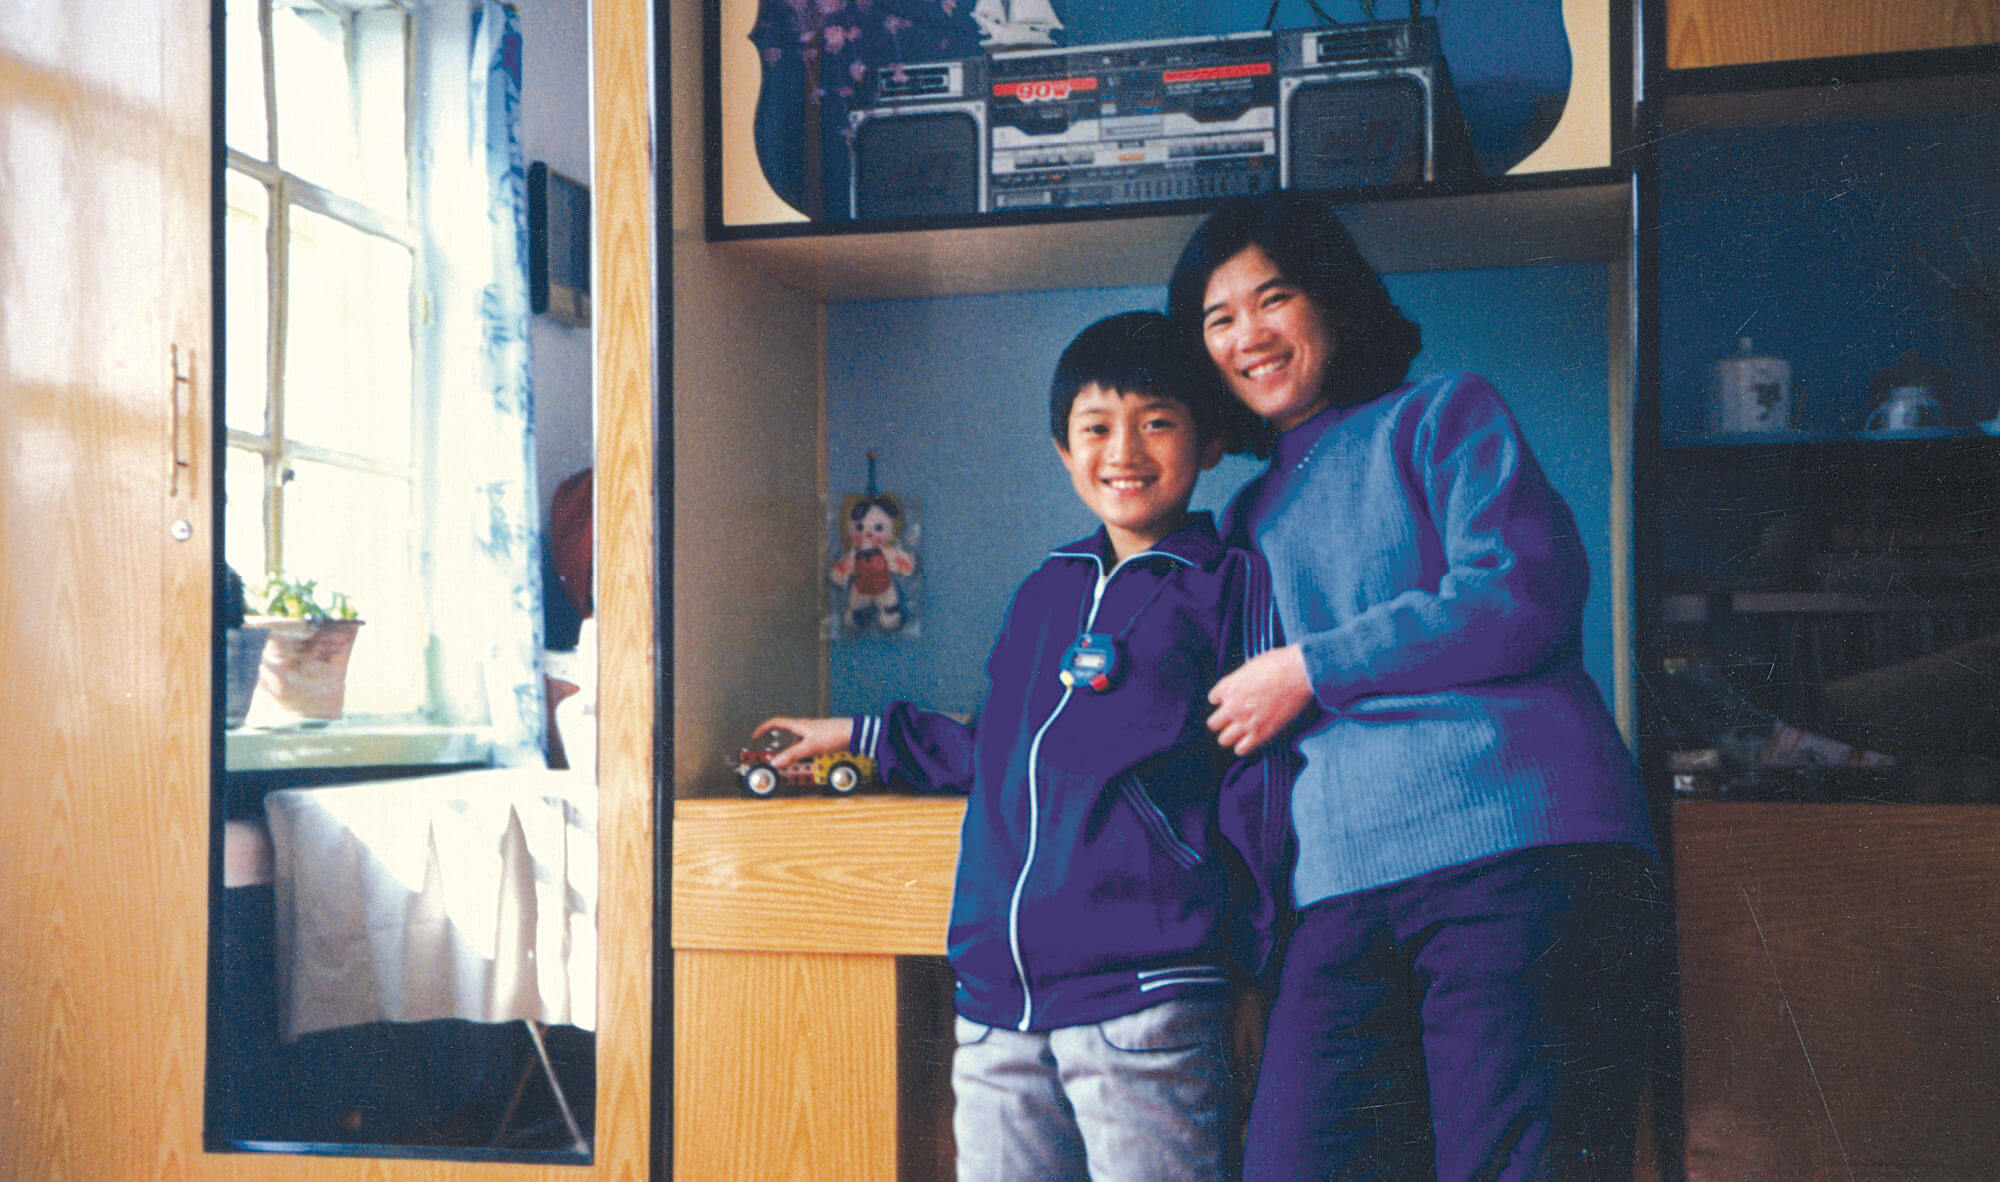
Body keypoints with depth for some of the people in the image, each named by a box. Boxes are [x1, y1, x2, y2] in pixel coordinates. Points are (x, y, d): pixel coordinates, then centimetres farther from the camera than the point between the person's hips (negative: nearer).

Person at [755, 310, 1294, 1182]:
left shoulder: (1233, 587, 2)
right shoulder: (1043, 593, 18)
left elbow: (1258, 786, 1)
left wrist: (1228, 942, -5)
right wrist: (861, 735, 37)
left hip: (1144, 997, -5)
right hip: (996, 997, 5)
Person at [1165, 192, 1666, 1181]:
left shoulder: (1444, 414, 13)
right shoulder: (1251, 518, 29)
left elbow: (1526, 593, -4)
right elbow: (1240, 719, 33)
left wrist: (1310, 673, 0)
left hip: (1521, 845, -5)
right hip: (1345, 890, 5)